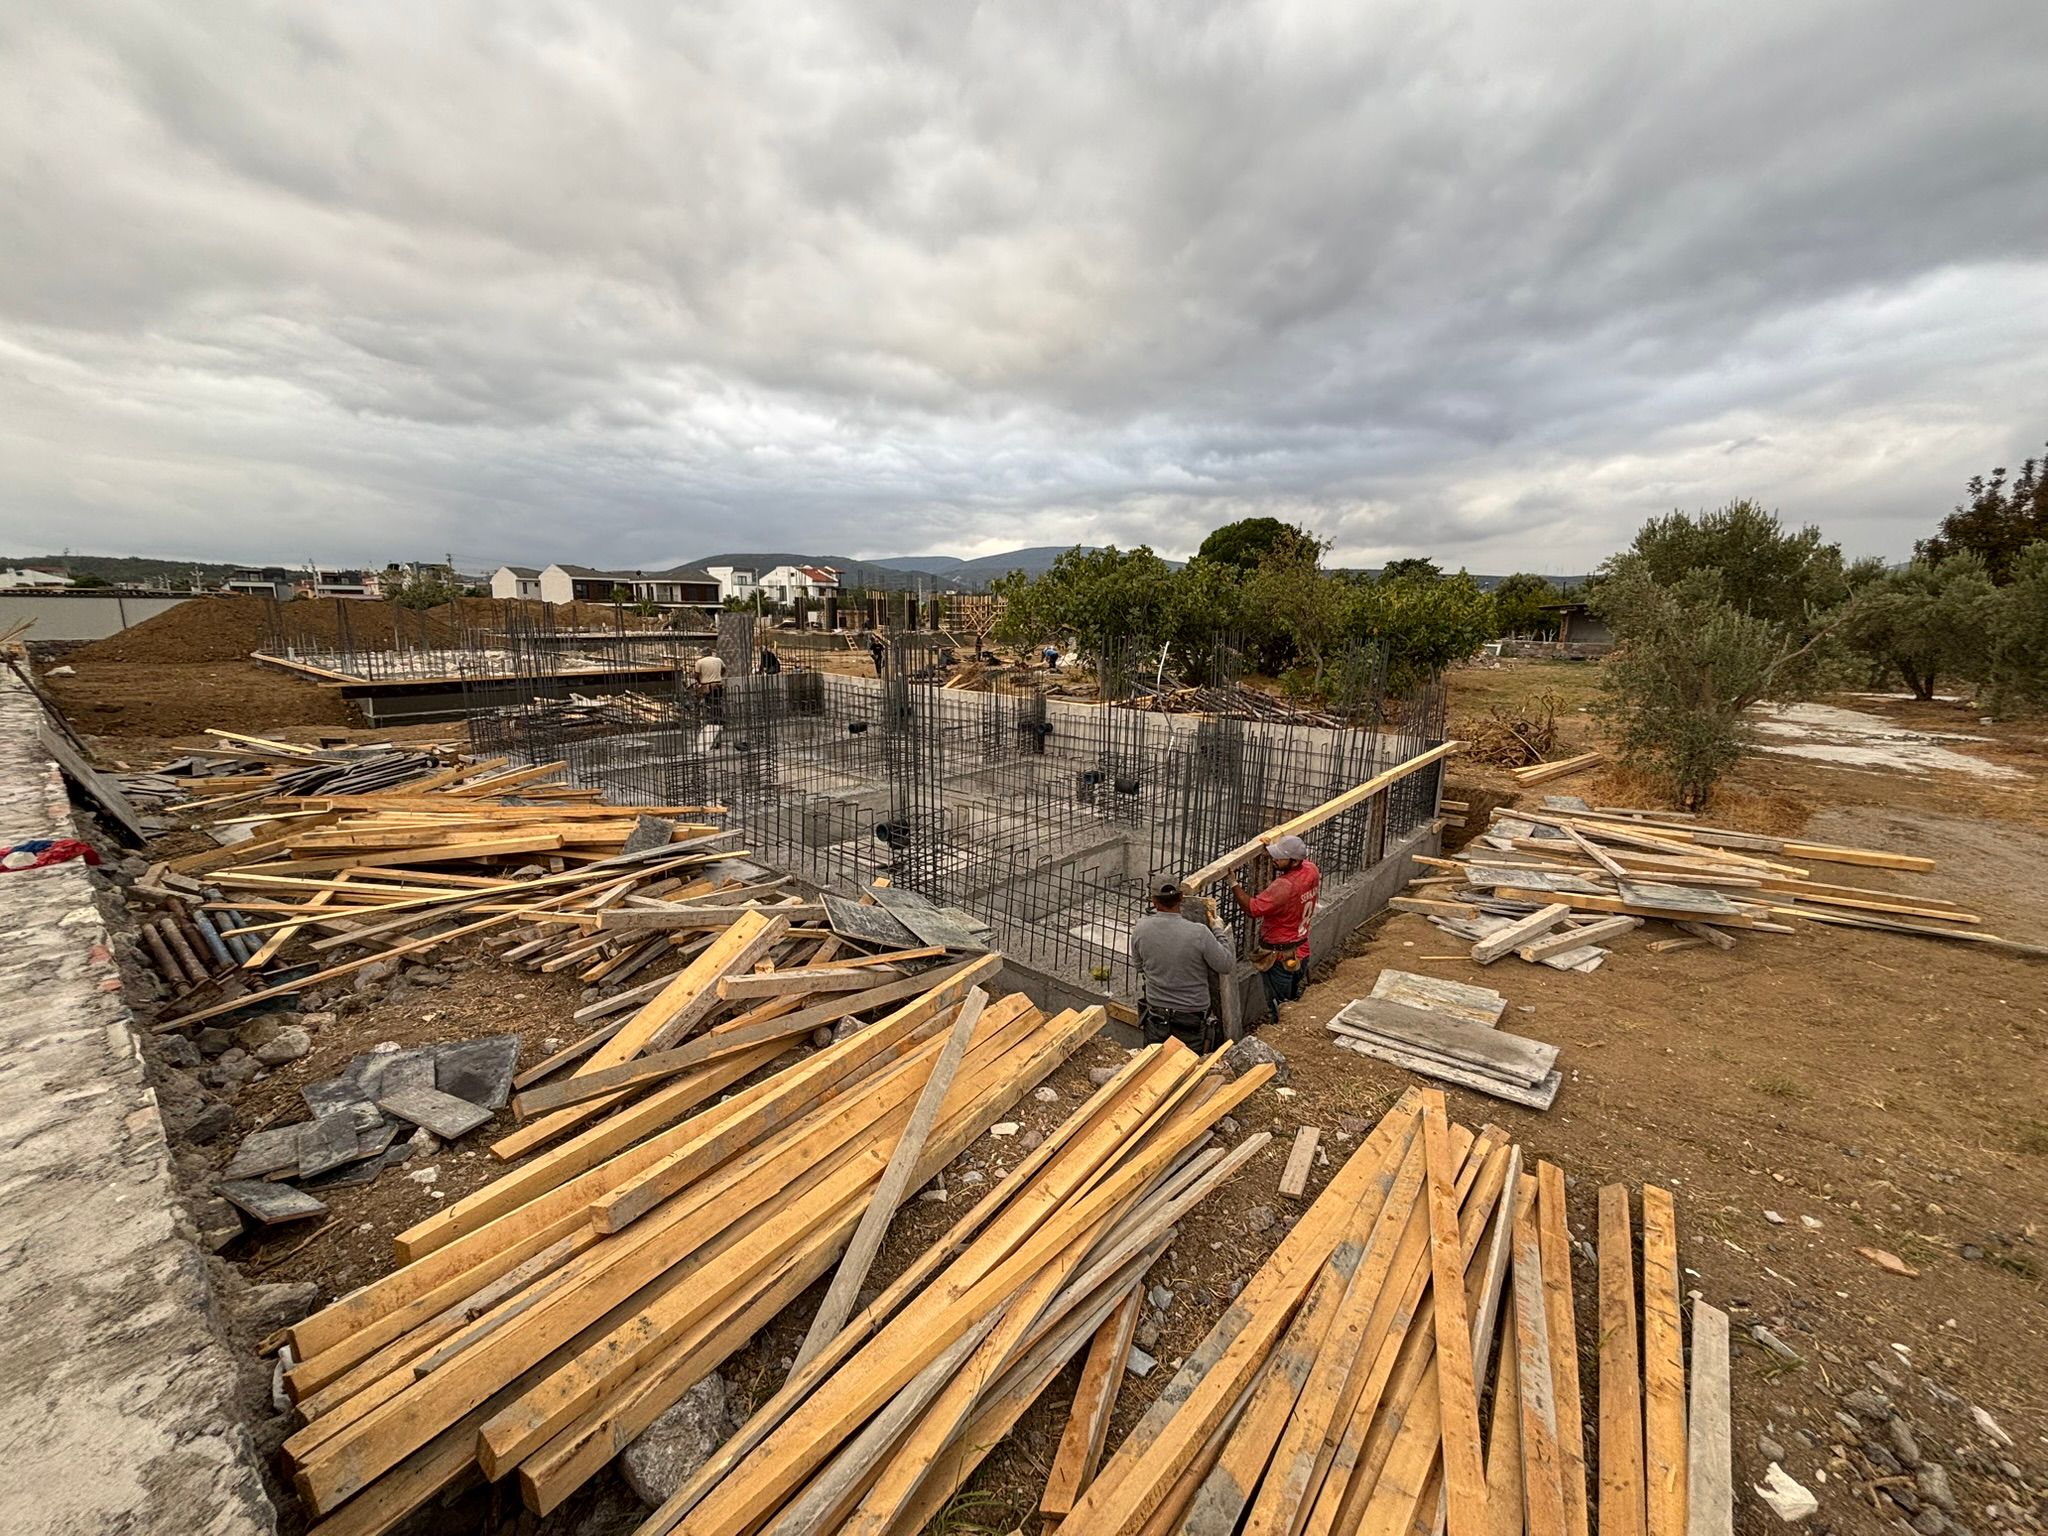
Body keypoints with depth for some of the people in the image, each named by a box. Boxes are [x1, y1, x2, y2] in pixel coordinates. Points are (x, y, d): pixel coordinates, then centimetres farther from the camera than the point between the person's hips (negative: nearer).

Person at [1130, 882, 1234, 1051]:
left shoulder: (1140, 929, -13)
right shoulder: (1199, 933, -24)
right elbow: (1226, 965, -8)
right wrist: (1218, 929, 2)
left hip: (1155, 1017, 3)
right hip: (1192, 1020, -2)